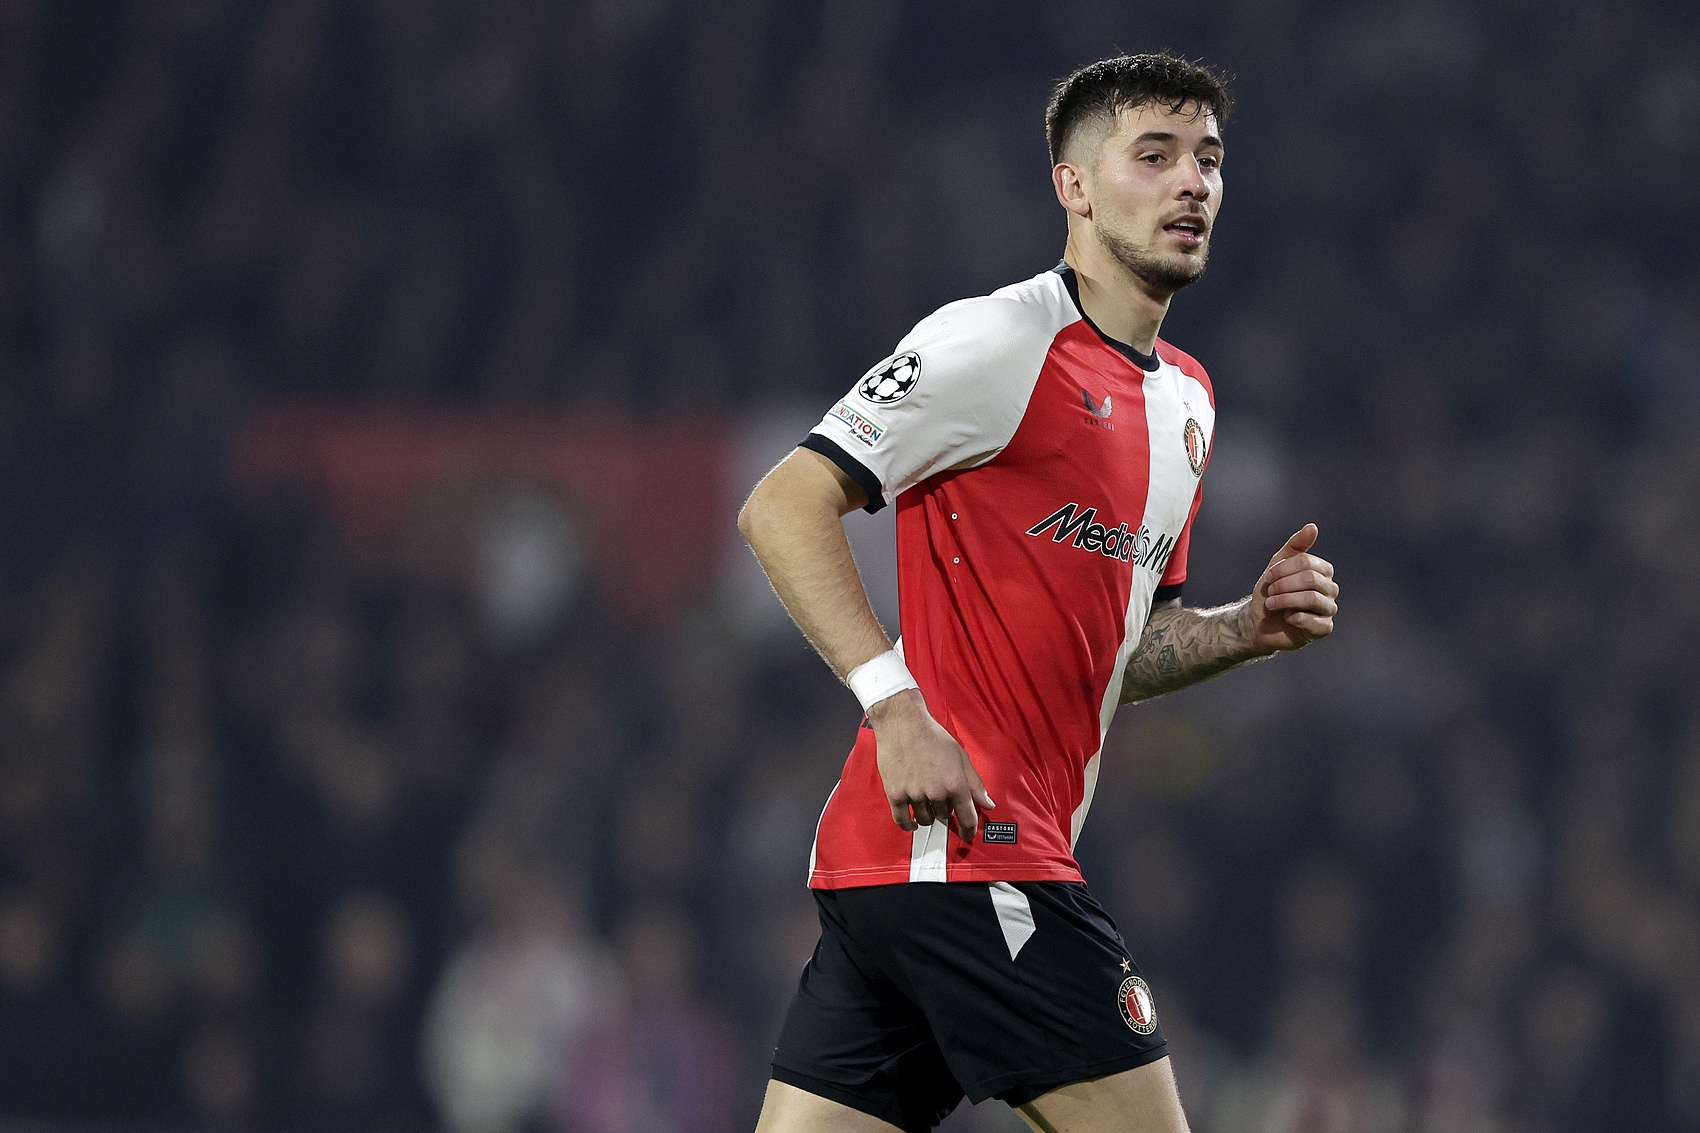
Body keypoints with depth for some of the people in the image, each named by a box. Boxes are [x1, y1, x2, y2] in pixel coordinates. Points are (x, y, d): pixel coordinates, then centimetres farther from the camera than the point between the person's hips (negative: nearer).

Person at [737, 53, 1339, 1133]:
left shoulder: (1189, 398, 21)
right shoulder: (1000, 338, -8)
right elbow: (785, 507, -13)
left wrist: (1248, 627, 8)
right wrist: (897, 703, -21)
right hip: (961, 840, -9)